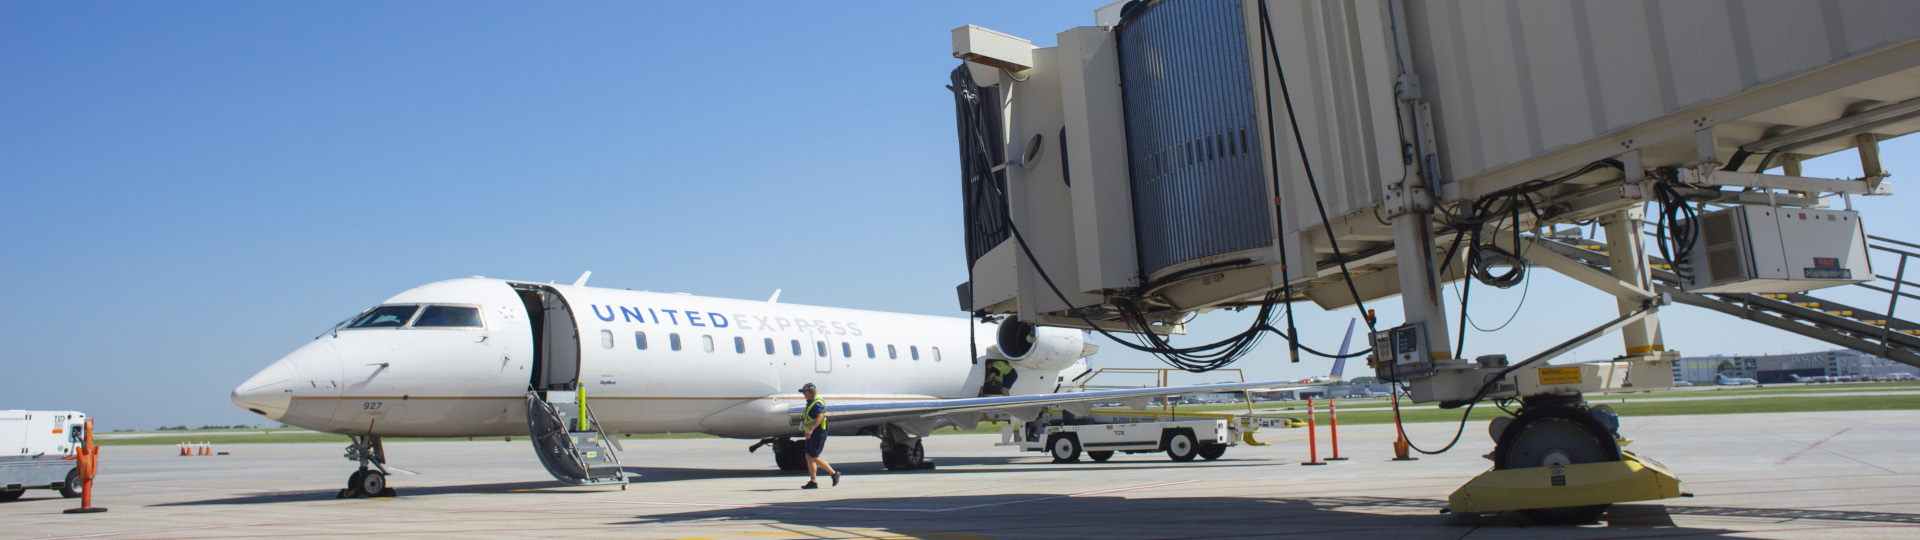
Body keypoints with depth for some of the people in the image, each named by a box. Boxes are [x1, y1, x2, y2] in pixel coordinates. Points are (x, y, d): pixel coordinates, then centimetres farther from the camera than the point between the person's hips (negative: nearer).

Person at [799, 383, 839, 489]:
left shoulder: (817, 402, -16)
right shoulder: (810, 402, 17)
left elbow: (820, 417, -29)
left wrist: (811, 429, -37)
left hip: (818, 433, -10)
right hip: (812, 434, 10)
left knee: (814, 458, -11)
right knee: (809, 456, 5)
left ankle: (834, 474, -1)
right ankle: (813, 482, 7)